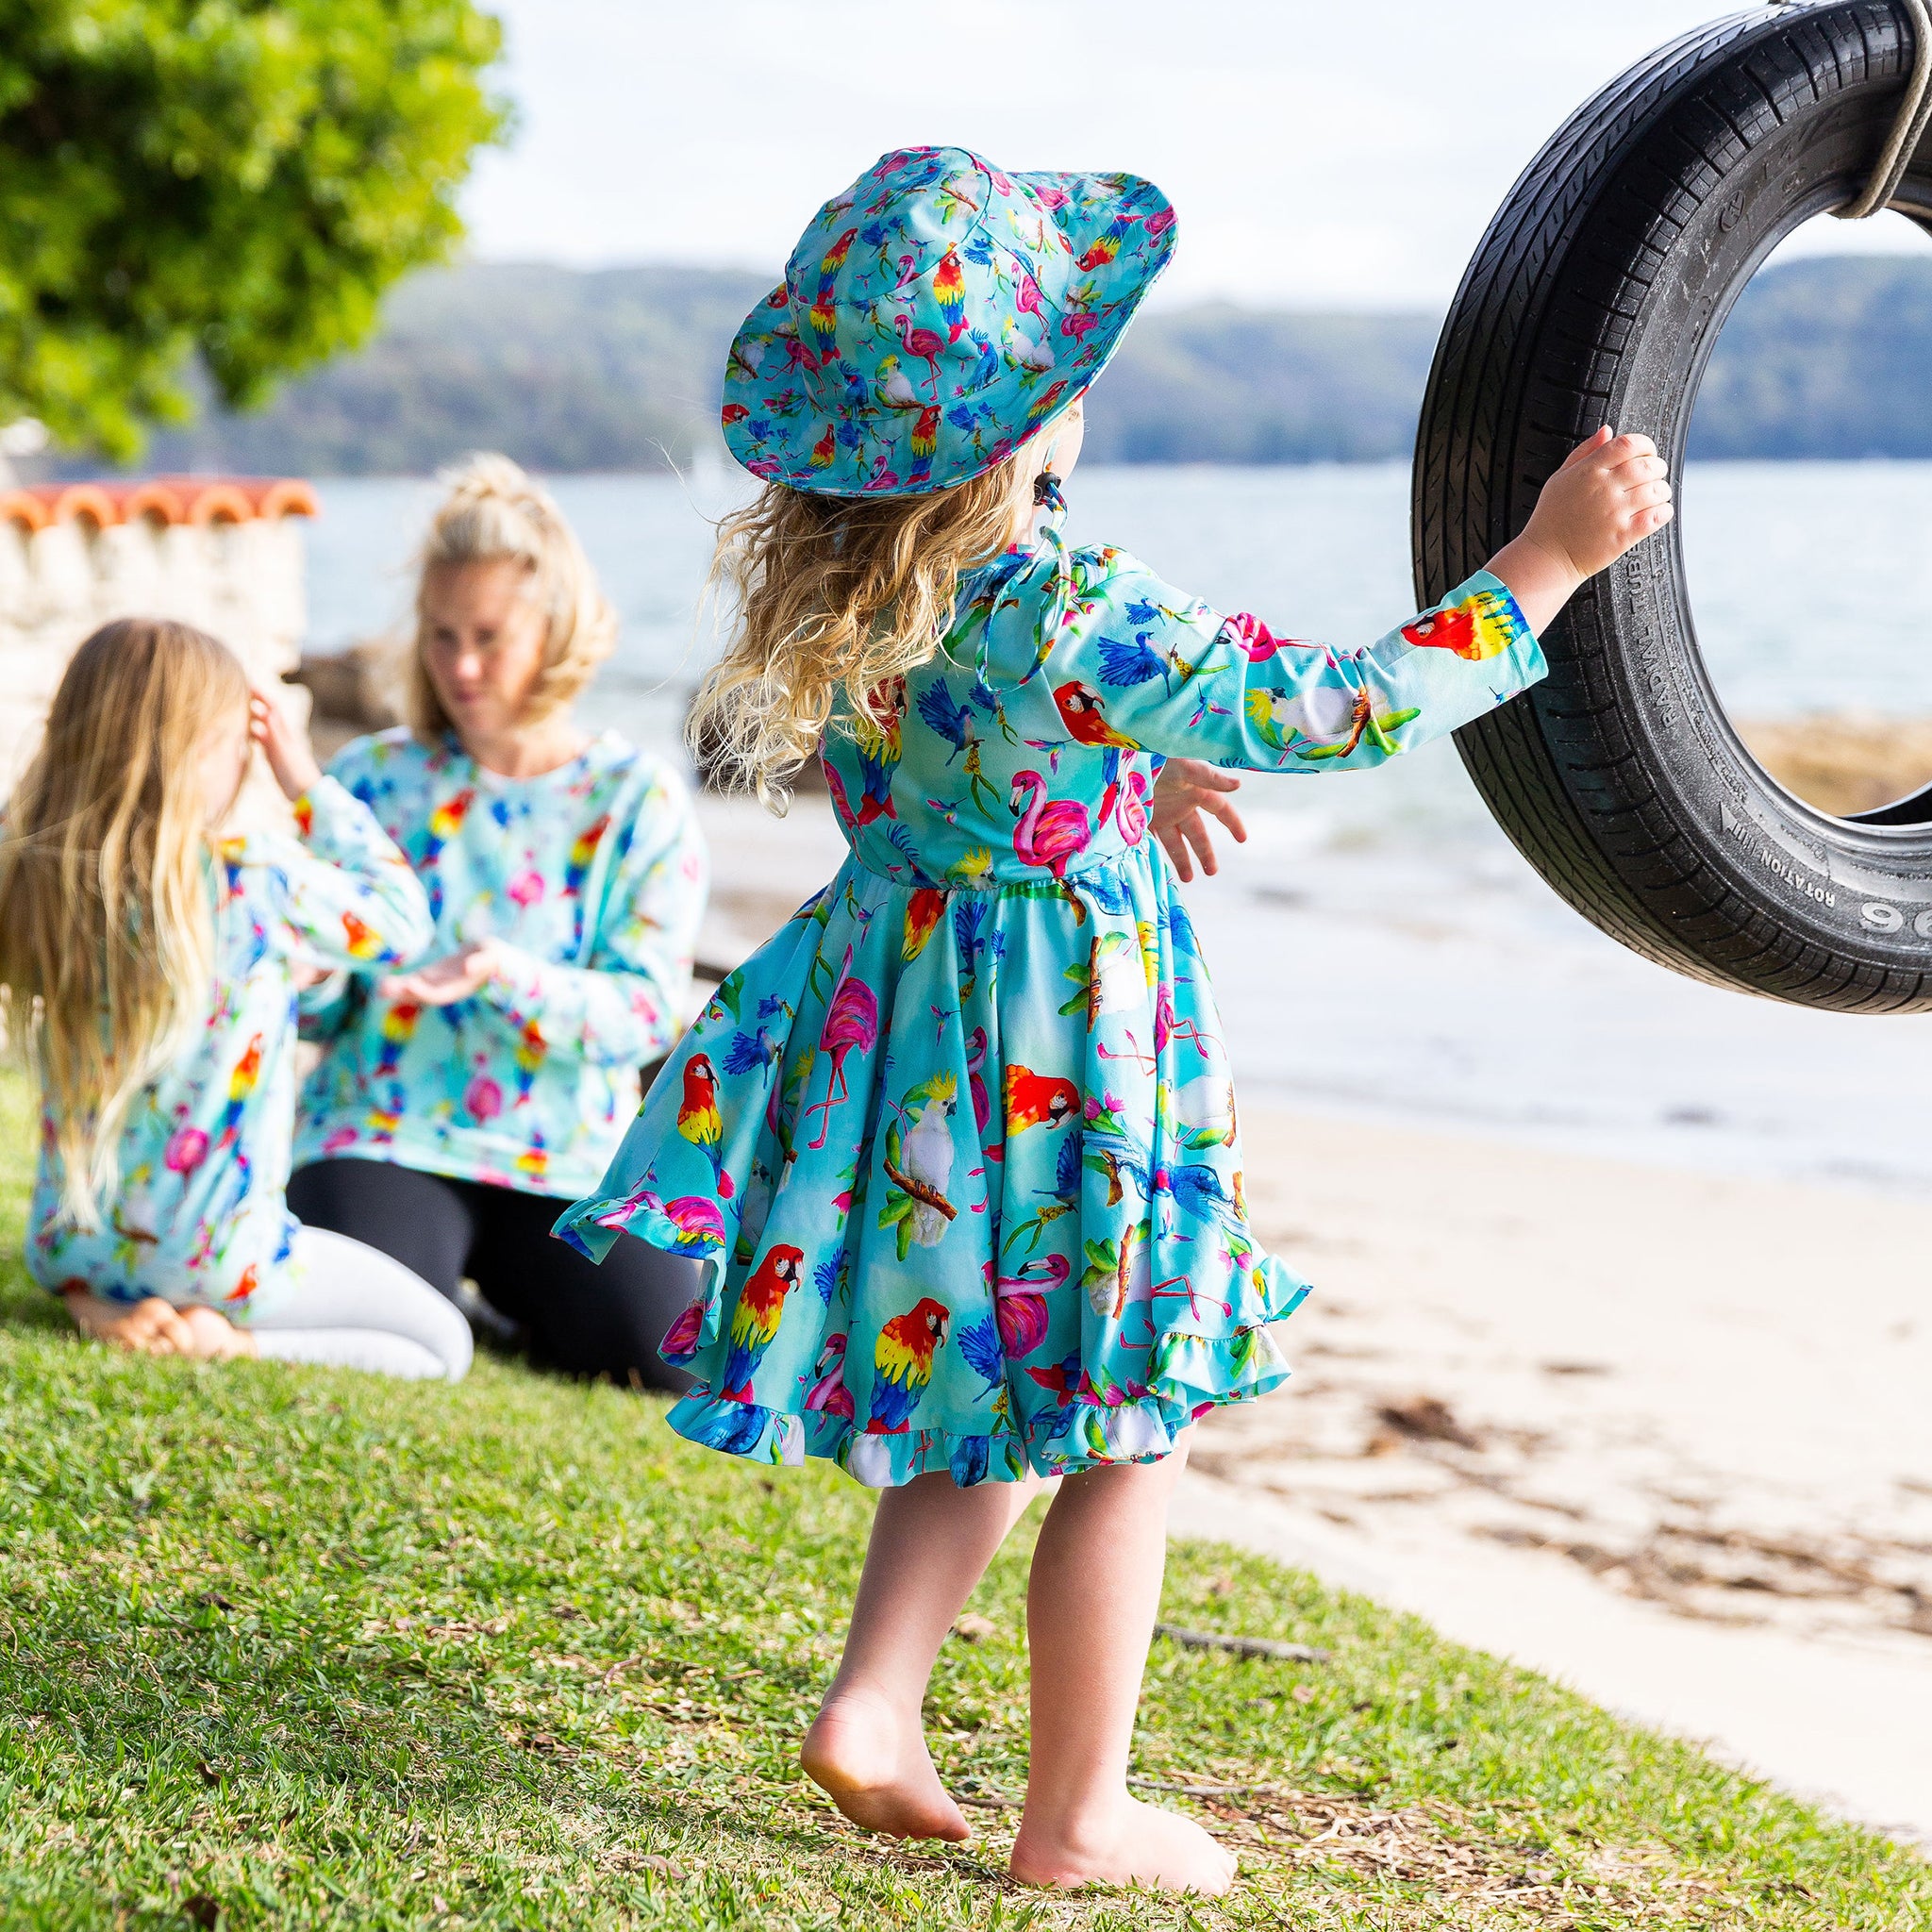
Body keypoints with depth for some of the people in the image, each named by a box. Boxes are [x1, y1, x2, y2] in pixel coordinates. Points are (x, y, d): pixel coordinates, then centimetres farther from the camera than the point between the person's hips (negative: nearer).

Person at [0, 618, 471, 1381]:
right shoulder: (255, 880, -19)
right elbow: (402, 921, 0)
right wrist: (310, 787, 4)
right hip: (210, 1258, -6)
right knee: (441, 1343, 12)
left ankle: (103, 1310, 9)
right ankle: (222, 1343, -8)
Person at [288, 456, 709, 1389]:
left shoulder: (637, 797, 2)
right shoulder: (372, 777, 6)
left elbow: (646, 1010, -6)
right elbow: (313, 1012, 5)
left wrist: (511, 974, -25)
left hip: (567, 1158, 1)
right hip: (384, 1132, 0)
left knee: (671, 1354, -22)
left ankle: (506, 1275, 9)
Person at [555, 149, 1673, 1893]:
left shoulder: (833, 589, -3)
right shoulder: (1076, 620, -26)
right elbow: (1344, 711, -22)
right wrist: (1548, 559, -16)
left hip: (896, 1012, 7)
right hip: (1058, 1050, -7)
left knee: (993, 1408, 24)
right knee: (1124, 1437, 8)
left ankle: (873, 1706, 16)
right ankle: (1077, 1819, 15)